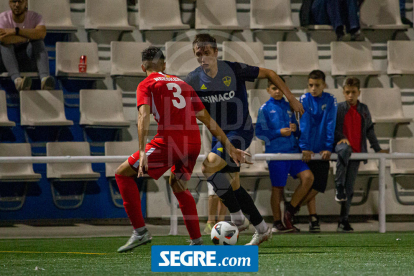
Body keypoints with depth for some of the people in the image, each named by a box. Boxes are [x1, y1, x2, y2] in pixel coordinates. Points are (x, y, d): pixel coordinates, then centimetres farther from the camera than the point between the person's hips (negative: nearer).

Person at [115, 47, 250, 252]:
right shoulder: (181, 83, 24)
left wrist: (142, 152, -18)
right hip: (194, 143, 6)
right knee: (177, 186, 29)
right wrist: (228, 146, 27)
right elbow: (206, 119, 24)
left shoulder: (146, 85, 8)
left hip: (168, 141, -6)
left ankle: (140, 231, -2)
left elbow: (144, 115, -10)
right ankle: (197, 241, 24)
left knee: (123, 174, 7)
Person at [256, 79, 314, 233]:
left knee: (308, 177, -12)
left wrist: (295, 129, 0)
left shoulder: (288, 107, 17)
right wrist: (279, 132, -13)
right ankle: (277, 223, 12)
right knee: (277, 188, 0)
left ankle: (291, 209, 4)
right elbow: (260, 132, -5)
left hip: (293, 150, 5)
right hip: (276, 152, -5)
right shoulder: (265, 109, 2)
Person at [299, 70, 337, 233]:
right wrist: (304, 147, -18)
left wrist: (328, 148, -13)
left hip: (322, 150, 1)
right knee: (310, 185, -1)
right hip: (308, 150, -1)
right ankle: (313, 219, 4)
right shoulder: (305, 99, -2)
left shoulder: (330, 101, 0)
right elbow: (304, 124, -9)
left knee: (318, 185, -2)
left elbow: (330, 125, -4)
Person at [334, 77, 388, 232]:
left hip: (357, 152, 3)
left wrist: (377, 149, 23)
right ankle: (339, 186, -36)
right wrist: (341, 138, -14)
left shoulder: (363, 110, 15)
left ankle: (343, 220, 8)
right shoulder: (338, 108, 5)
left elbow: (369, 130, 23)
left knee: (350, 187, 2)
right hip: (341, 144, -3)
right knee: (344, 150, -42)